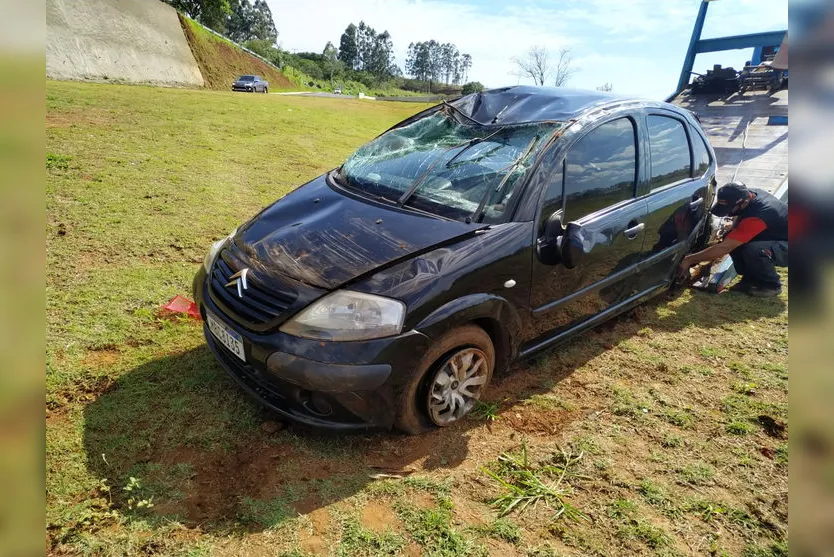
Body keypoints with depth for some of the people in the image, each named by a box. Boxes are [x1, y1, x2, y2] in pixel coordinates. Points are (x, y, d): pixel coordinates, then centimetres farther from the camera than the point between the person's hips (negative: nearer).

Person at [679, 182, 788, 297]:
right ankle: (751, 278, 3)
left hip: (785, 248, -8)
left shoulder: (756, 217, -37)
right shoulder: (750, 194, -12)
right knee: (732, 240, -12)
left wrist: (689, 260, -31)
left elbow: (724, 248, -36)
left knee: (753, 250, -36)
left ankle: (772, 284, -8)